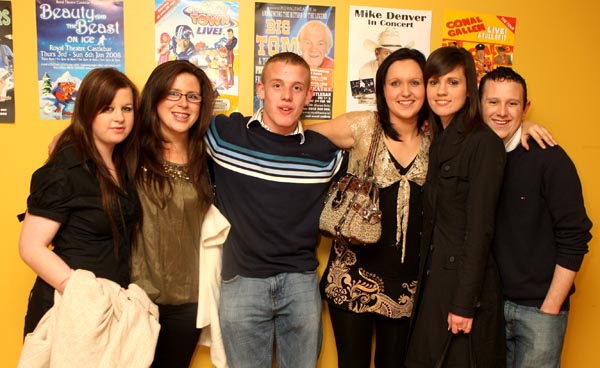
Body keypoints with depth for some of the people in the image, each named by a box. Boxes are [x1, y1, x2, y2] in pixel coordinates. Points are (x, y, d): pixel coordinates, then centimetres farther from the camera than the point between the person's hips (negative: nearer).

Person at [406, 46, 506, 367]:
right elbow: (434, 222, 8)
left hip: (465, 282, -7)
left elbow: (479, 227, -17)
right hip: (435, 277, 7)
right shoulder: (439, 140, 10)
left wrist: (463, 303, -17)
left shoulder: (483, 142, -14)